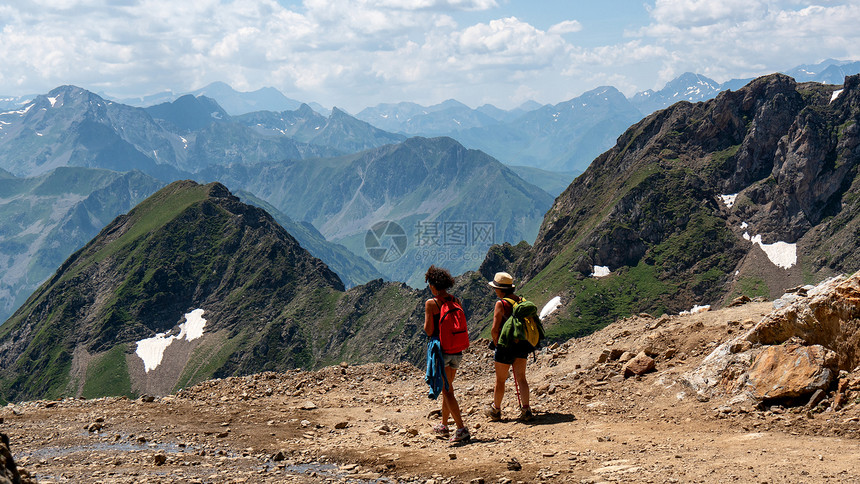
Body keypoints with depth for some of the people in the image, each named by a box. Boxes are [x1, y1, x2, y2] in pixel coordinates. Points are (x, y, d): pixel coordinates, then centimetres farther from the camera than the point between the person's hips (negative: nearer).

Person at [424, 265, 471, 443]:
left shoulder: (431, 303, -12)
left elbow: (429, 331, -13)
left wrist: (425, 324, 6)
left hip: (441, 350, -6)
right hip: (456, 351, 6)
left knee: (447, 391, -4)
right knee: (447, 389, 20)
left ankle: (461, 429, -11)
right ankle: (443, 425, 34)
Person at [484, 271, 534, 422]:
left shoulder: (501, 304, -15)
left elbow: (494, 329, -17)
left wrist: (495, 342, -1)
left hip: (505, 345, -6)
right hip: (522, 344, 6)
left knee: (500, 380, 9)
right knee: (521, 378, 9)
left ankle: (495, 410, 22)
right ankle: (526, 410, 1)